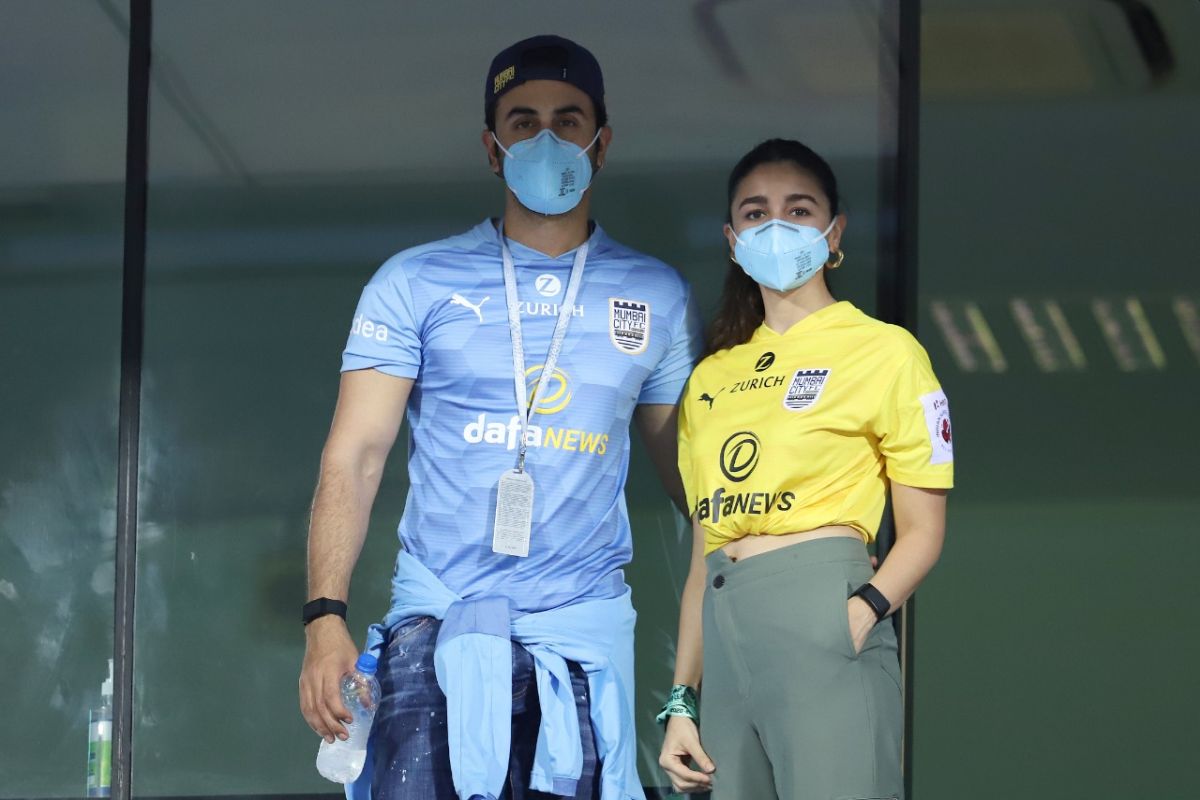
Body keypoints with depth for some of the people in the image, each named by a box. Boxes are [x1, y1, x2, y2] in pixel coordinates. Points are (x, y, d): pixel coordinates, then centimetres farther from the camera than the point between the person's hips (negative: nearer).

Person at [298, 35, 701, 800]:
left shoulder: (658, 298, 11)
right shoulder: (416, 284, 4)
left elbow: (690, 469, 16)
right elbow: (355, 457, 1)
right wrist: (325, 615, -11)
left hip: (583, 626, 2)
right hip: (439, 623, -2)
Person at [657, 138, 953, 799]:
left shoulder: (883, 351, 2)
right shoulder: (711, 378, 19)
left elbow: (922, 531, 0)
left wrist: (864, 612, -18)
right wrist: (681, 702, 13)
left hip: (822, 620, -6)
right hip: (726, 638, 6)